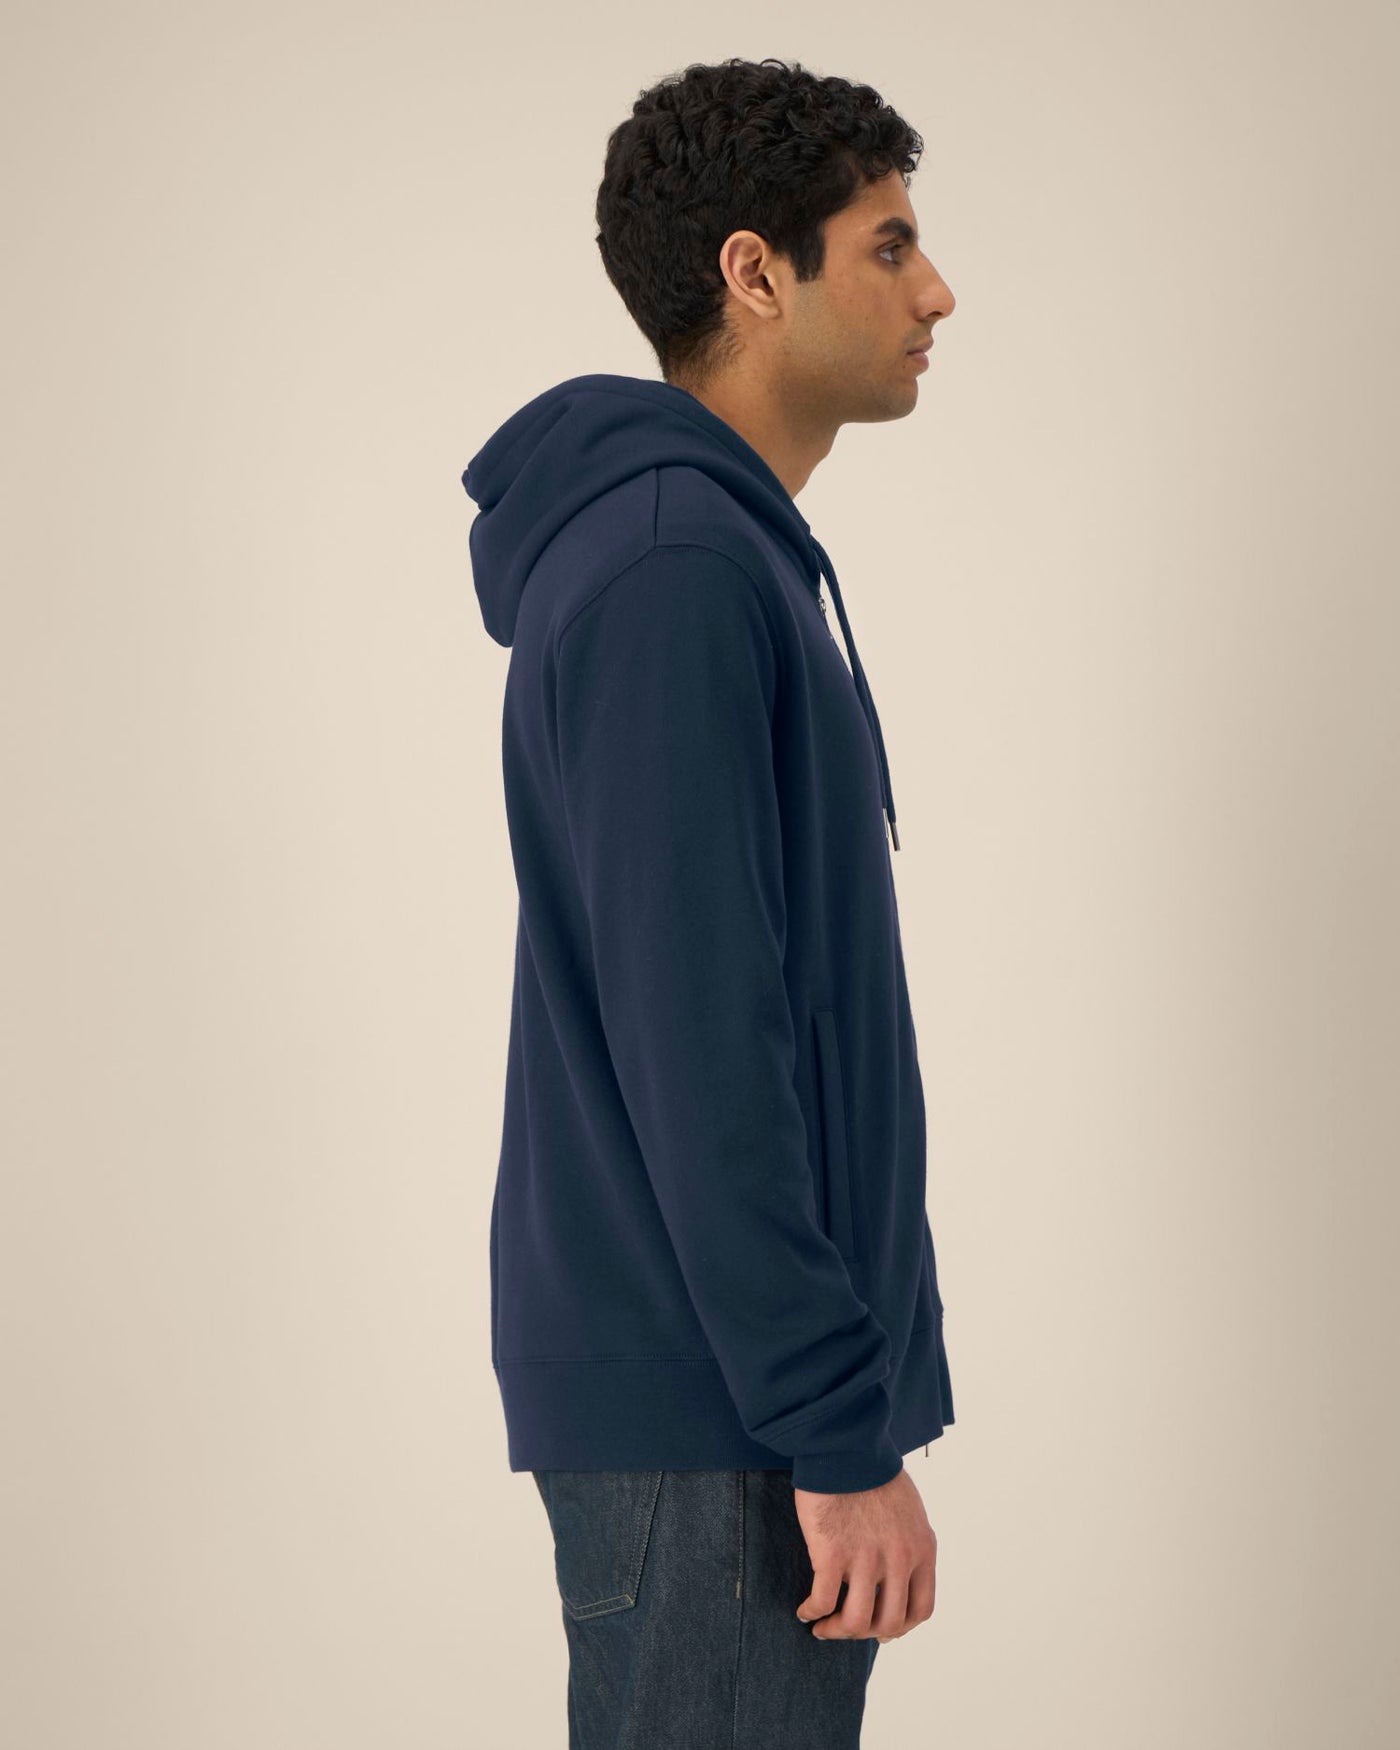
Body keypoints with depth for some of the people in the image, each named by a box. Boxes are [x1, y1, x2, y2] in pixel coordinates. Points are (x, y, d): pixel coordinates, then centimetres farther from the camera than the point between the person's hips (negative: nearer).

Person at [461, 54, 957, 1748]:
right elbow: (698, 1043, -22)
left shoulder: (733, 549, 15)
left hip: (719, 1387, 10)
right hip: (709, 1413, -10)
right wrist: (842, 1435, -21)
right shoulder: (674, 570, -17)